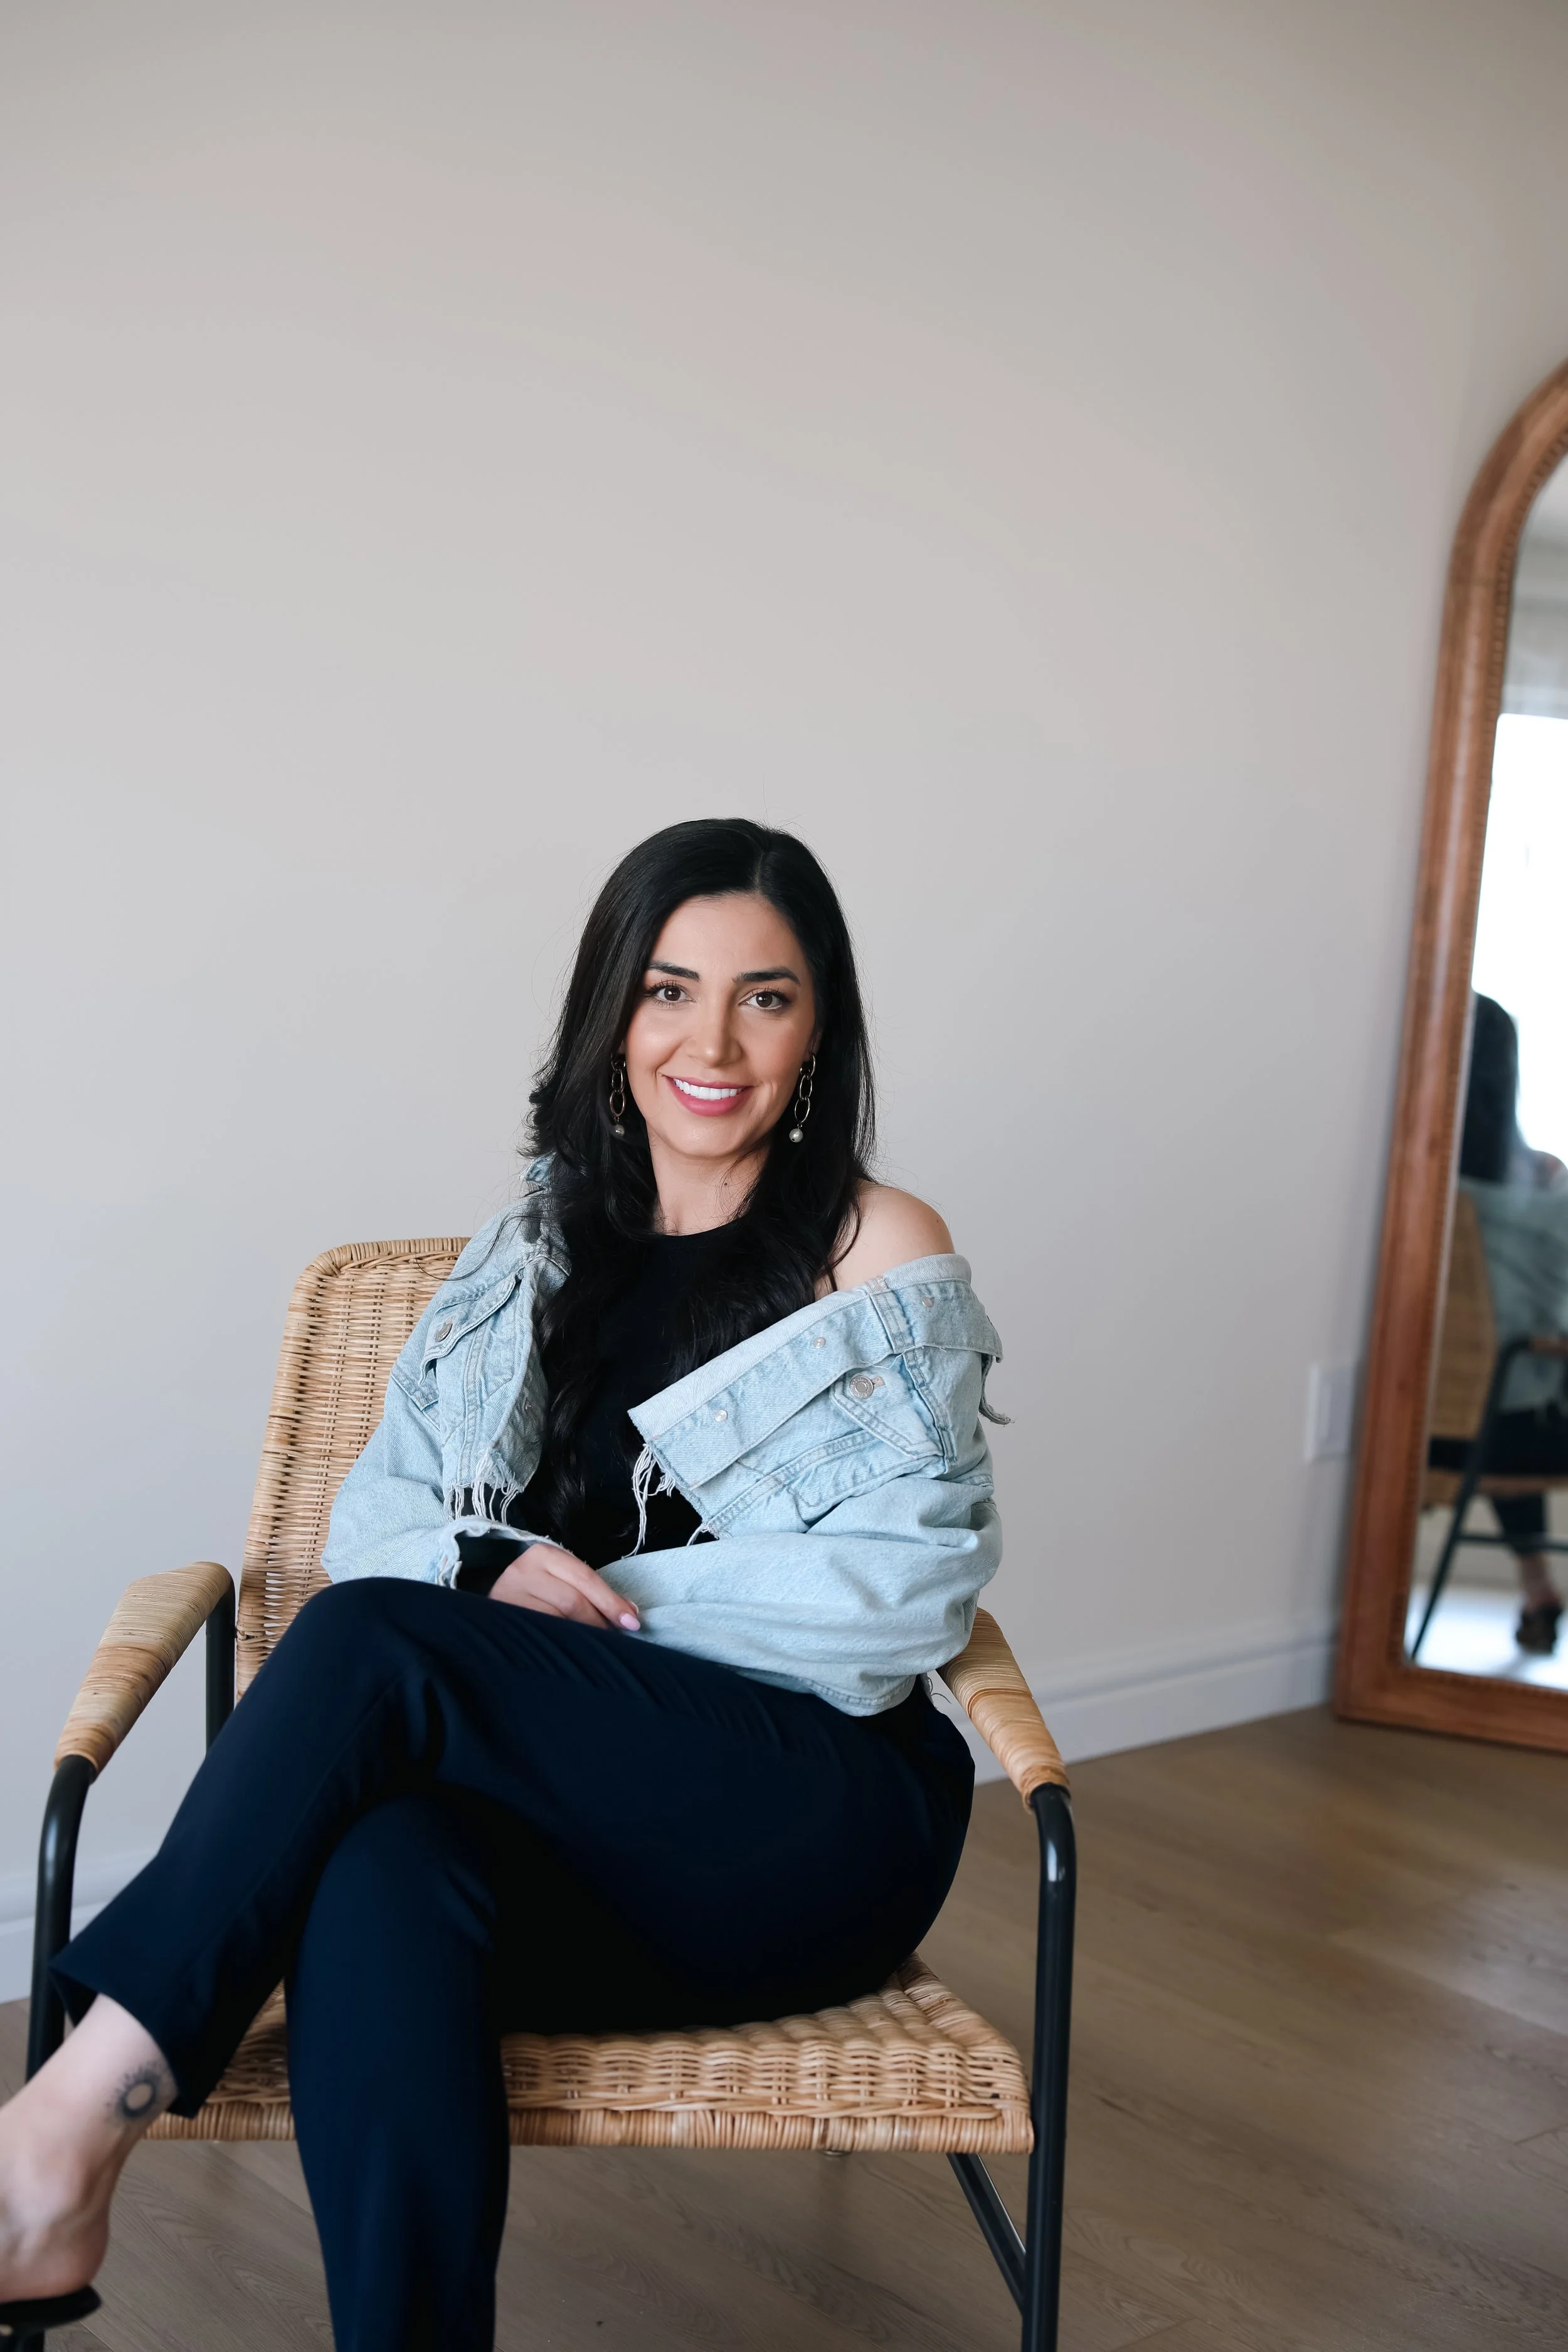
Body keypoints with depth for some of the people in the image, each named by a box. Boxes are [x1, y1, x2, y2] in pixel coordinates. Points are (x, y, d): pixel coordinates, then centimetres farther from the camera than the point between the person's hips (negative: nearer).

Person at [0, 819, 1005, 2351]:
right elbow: (371, 1517, 12)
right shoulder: (535, 1248, 16)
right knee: (382, 1884, -35)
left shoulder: (882, 1253, 2)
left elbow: (910, 1588, -6)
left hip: (815, 1823, -3)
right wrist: (497, 1568, -11)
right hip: (559, 1814, 3)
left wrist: (608, 1591, -9)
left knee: (373, 1640, -27)